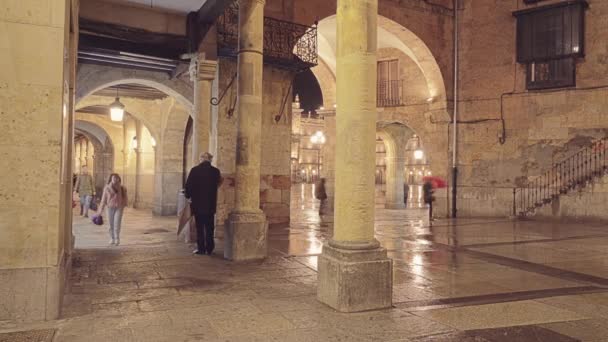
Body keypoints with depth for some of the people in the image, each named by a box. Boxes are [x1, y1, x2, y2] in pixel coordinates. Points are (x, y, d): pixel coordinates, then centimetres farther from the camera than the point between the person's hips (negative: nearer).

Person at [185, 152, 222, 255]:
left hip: (197, 203, -1)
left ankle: (201, 248, 7)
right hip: (210, 204, 1)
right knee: (209, 227, 10)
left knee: (199, 227, 6)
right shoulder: (215, 171, -5)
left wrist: (188, 196, 11)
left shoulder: (194, 170, -9)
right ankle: (209, 249, 12)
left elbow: (188, 185, -5)